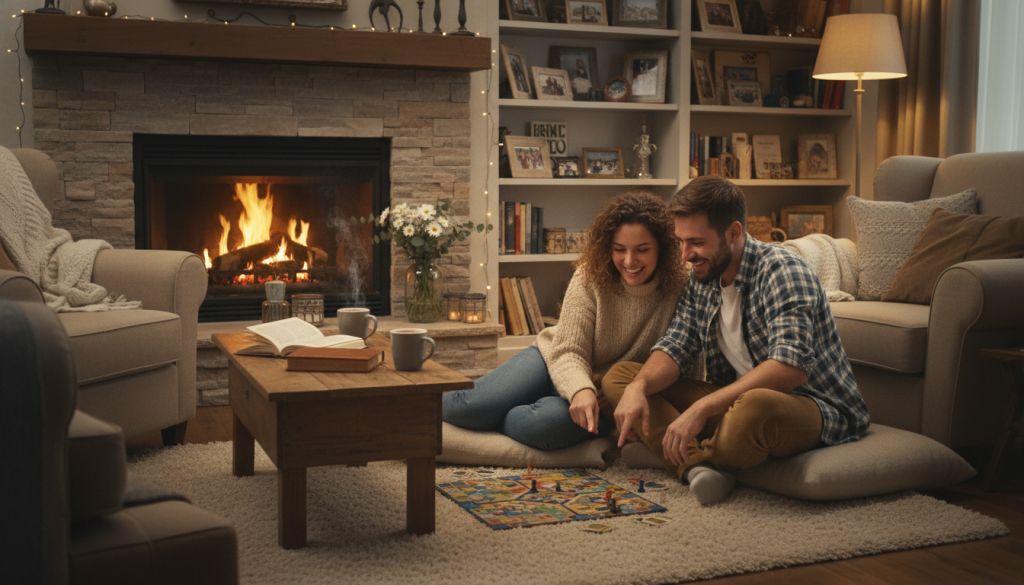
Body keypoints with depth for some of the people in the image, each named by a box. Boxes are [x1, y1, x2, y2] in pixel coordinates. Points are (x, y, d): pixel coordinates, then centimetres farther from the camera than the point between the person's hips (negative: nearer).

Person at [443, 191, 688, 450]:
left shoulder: (679, 290, -18)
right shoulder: (591, 277, -13)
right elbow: (568, 351, -17)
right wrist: (581, 389, -38)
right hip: (552, 361, 2)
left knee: (545, 422, -35)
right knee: (468, 405, -20)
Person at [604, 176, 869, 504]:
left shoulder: (781, 271, -18)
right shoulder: (702, 277, 6)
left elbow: (793, 366, -30)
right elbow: (676, 346, 3)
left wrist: (702, 408, -36)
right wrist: (638, 387, -20)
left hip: (813, 406, -7)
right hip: (735, 399, 7)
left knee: (753, 407, -43)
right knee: (618, 377, -3)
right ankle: (697, 466, -26)